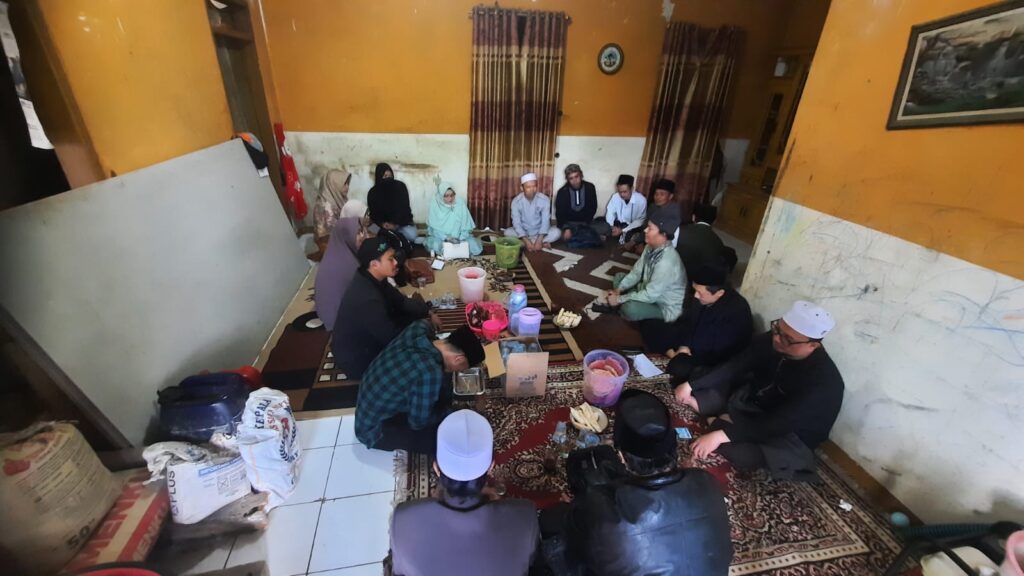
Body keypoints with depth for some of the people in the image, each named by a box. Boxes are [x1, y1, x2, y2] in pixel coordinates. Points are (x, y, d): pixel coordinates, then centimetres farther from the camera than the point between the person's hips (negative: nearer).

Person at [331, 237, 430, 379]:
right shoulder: (367, 299, -36)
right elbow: (393, 337, -27)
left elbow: (400, 302, 5)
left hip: (367, 338, 8)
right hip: (357, 360, -8)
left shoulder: (373, 279, -8)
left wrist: (426, 312, -5)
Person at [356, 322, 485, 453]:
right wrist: (446, 413, -4)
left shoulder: (420, 329, -17)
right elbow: (417, 422, -23)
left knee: (443, 384, 4)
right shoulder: (430, 374, -38)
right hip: (374, 428, -8)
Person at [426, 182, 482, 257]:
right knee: (436, 246, -31)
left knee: (474, 246, -22)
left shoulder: (460, 203, -13)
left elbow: (466, 225, -9)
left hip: (458, 236, 1)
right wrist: (446, 238, -24)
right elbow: (434, 227, -11)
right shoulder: (435, 204, -13)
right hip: (440, 236, -1)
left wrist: (460, 239, -22)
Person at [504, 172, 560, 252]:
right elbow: (516, 223, -21)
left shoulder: (545, 199, -16)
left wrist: (539, 240, -34)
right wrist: (526, 241, -33)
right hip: (523, 232, 1)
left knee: (556, 232, -26)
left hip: (540, 232, 0)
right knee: (508, 232, -28)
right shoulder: (516, 201, -16)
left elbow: (545, 221, -20)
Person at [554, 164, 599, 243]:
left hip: (585, 223, 3)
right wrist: (566, 228, -28)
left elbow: (592, 208, 2)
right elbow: (560, 214, -12)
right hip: (569, 223, -2)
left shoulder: (590, 188, -5)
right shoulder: (562, 192, -10)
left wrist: (586, 224, -12)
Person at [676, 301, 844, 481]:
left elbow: (779, 425, -35)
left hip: (790, 435, -6)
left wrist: (721, 434, -42)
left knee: (735, 451, -33)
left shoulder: (822, 381, -32)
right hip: (751, 400, 6)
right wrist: (691, 385, -16)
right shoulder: (771, 340, -16)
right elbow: (735, 366, -8)